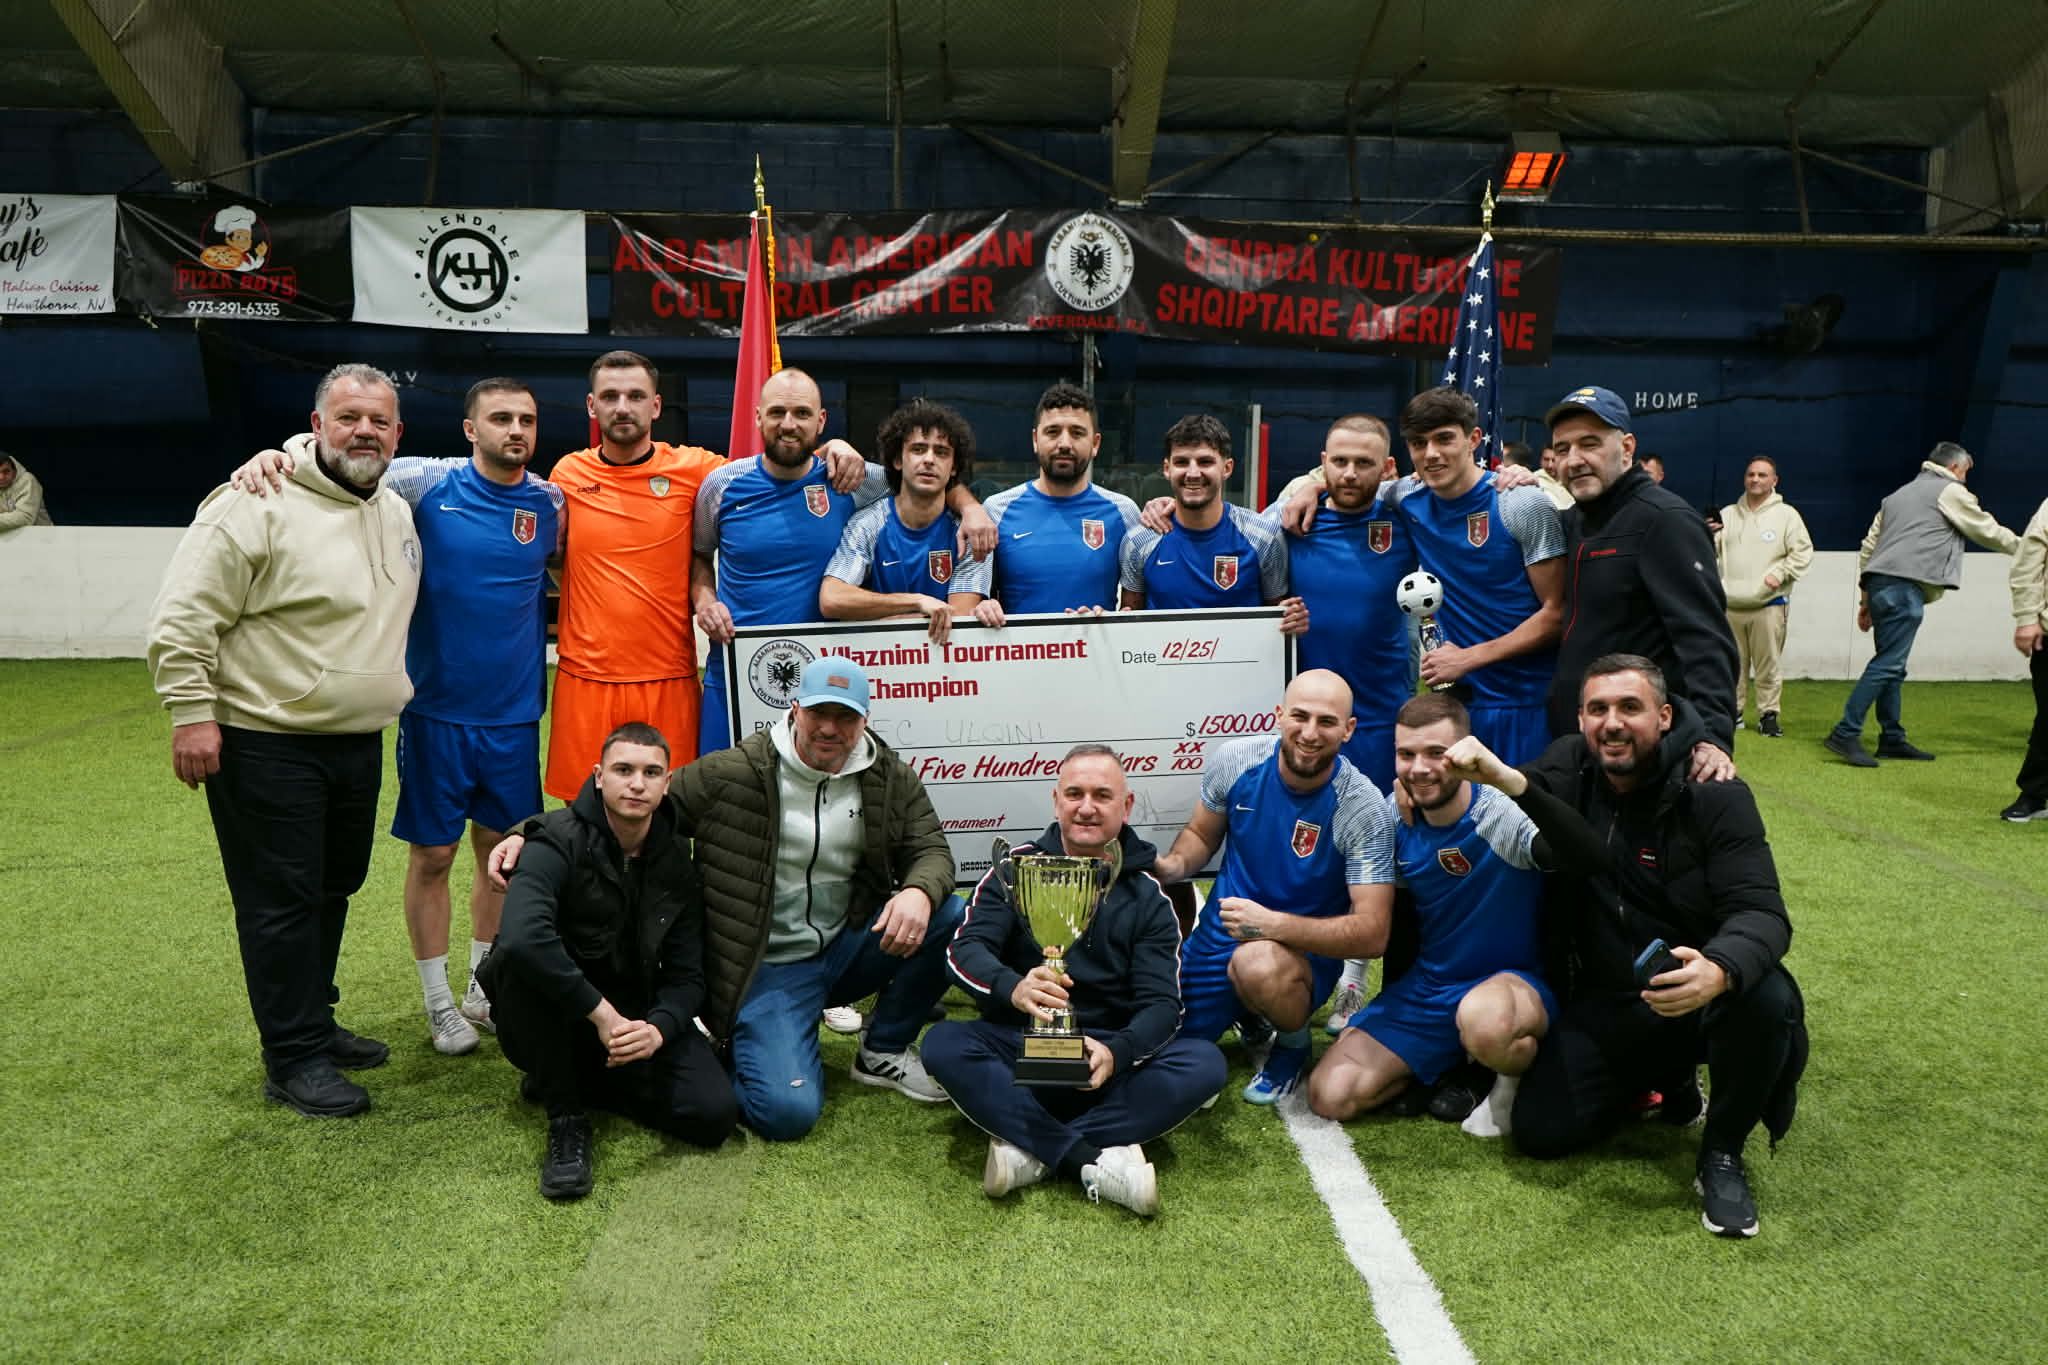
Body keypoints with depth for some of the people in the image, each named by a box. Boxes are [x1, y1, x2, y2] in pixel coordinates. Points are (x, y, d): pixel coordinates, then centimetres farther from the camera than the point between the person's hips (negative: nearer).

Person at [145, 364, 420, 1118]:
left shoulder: (396, 511, 10)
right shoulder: (260, 503, -15)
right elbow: (183, 616, -16)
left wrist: (392, 695, 23)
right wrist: (191, 711, -19)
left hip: (358, 744, 8)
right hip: (267, 745, -8)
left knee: (332, 890, 18)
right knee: (281, 901, 0)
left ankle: (313, 1022, 33)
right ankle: (295, 1060, 11)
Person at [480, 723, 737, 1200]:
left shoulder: (678, 862, -3)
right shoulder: (560, 842, -18)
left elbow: (687, 975, -4)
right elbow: (522, 935, -38)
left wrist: (657, 1028, -25)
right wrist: (601, 1013, -35)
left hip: (638, 1019, 3)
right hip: (558, 1020, -3)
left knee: (715, 1114, -19)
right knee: (517, 957, -36)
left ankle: (581, 1080, 7)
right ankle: (566, 1117, -18)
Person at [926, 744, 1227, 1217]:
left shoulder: (1146, 896, 4)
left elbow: (1162, 1003, -5)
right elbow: (963, 950, -12)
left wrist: (1117, 1052, -29)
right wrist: (1011, 988, -37)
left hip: (1109, 1057, 1)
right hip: (1017, 1049, -1)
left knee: (1204, 1063, -25)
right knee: (943, 1044, -30)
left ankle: (1032, 1151, -29)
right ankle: (1094, 1161, -35)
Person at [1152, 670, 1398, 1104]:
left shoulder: (1363, 810, -23)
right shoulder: (1234, 761, -12)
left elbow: (1373, 934, -24)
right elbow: (1200, 834, 8)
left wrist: (1272, 924, -36)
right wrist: (1173, 864, -16)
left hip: (1307, 950, -4)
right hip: (1220, 931, 5)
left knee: (1257, 965, -38)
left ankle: (1293, 1039, -3)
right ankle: (1247, 1012, 30)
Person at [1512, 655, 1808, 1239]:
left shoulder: (1715, 795, -15)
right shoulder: (1569, 768, -2)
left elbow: (1761, 913, -24)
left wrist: (1718, 970, -45)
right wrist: (1503, 780, -21)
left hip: (1698, 992, -3)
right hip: (1603, 1001, 4)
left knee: (1766, 996, -37)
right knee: (1540, 1131, -10)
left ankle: (1723, 1152, -8)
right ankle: (1667, 1078, 21)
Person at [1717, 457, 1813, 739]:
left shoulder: (1786, 515, 4)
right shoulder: (1728, 514, 13)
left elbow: (1803, 552, 1)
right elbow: (1711, 552, 11)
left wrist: (1780, 574, -12)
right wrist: (1707, 536, -11)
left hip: (1769, 605, -3)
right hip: (1731, 604, 3)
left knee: (1768, 664, -2)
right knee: (1732, 664, 9)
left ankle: (1769, 714, 7)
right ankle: (1732, 710, 18)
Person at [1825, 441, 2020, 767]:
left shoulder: (1898, 494, 28)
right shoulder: (1951, 492, 6)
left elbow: (1869, 546, 23)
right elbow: (1988, 531, 13)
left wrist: (1867, 598, 22)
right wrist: (2024, 546, 31)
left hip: (1879, 582, 9)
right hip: (1905, 585, -9)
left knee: (1891, 666, 12)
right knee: (1887, 664, -11)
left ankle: (1893, 739, 15)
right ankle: (1845, 734, -17)